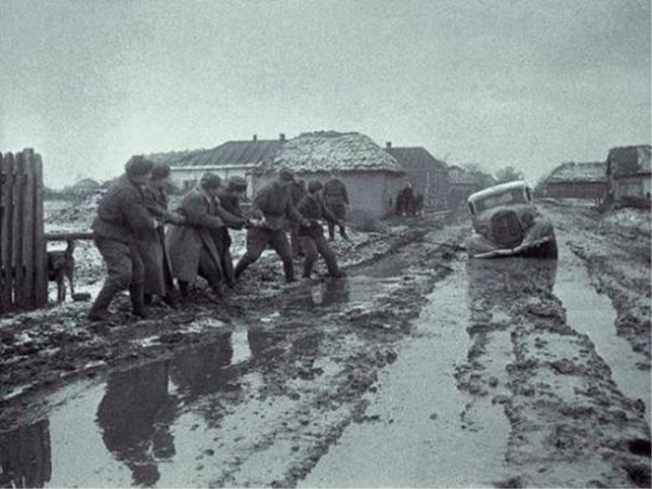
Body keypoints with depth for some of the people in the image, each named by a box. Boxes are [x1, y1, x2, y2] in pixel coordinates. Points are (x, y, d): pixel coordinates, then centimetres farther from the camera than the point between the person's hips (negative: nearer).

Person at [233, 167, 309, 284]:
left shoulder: (287, 192, 3)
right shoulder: (267, 191, -19)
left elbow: (291, 211, 12)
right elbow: (255, 207, -24)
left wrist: (304, 222, 7)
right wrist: (261, 217, -44)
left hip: (277, 229, 6)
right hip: (261, 228, -6)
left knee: (287, 255, 3)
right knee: (252, 254, -13)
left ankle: (290, 279, 20)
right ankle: (234, 275, 2)